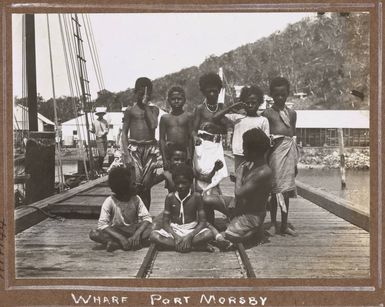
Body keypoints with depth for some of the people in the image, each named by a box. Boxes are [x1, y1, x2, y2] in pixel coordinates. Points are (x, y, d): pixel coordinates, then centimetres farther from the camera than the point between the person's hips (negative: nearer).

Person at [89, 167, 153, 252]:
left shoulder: (136, 199, -9)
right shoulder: (110, 201, -16)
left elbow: (147, 218, -15)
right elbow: (102, 224, -23)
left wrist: (137, 233, -35)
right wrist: (120, 238, -36)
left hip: (132, 231, 1)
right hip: (115, 232, -1)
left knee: (149, 230, -29)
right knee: (94, 234, -29)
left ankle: (116, 244, -32)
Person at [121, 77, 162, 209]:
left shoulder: (154, 109, 11)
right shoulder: (130, 110, 6)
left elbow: (153, 125, -9)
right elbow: (124, 133, 3)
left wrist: (146, 106, -3)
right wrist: (126, 154, -8)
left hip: (150, 148, 2)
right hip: (134, 148, -2)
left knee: (147, 186, 4)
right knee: (136, 184, -15)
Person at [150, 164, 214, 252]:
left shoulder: (196, 197, -4)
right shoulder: (170, 197, 0)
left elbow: (202, 222, -8)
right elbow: (165, 222, -2)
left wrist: (189, 236, -24)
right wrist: (176, 237, -21)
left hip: (192, 230, -2)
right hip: (174, 231, 2)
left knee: (209, 234, -32)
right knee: (153, 236, -28)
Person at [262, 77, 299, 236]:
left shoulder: (292, 113, 13)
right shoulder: (267, 113, 1)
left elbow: (293, 136, 15)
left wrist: (296, 161, 13)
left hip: (289, 152, 3)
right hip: (274, 151, -3)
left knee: (286, 189, 7)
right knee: (275, 189, 0)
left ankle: (284, 225, 14)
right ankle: (273, 224, 10)